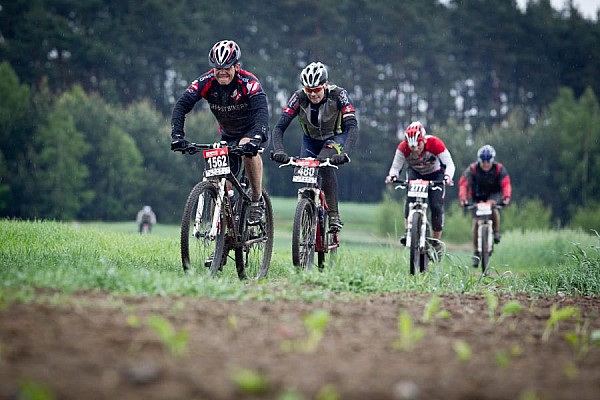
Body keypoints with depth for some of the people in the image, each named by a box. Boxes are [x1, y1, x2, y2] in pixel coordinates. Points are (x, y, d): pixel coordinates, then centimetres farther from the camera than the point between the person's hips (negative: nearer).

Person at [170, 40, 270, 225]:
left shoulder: (248, 82, -29)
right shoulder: (206, 81, -20)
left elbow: (262, 111, -43)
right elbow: (182, 105, -28)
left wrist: (257, 139, -60)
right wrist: (177, 135, -43)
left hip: (251, 130, -4)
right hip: (228, 135, 4)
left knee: (248, 149, -36)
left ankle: (257, 201, -21)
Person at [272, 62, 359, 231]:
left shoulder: (338, 95, -29)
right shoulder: (299, 97, -24)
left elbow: (352, 127, -37)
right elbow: (279, 127, -29)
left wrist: (345, 153, -53)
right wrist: (279, 151, -47)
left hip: (335, 137, -3)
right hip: (311, 139, 3)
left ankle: (334, 215, -26)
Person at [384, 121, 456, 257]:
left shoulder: (435, 143, -33)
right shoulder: (403, 147, -28)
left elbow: (450, 164, -32)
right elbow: (396, 167, -22)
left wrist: (447, 177, -51)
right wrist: (392, 176, -45)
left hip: (435, 174, -1)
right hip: (414, 172, 1)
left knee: (436, 206, -13)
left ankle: (437, 242, 2)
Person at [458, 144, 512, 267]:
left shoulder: (499, 169, -19)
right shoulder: (472, 169, -21)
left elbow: (506, 183, -30)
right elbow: (463, 183, -31)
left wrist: (506, 197, -49)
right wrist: (463, 198, -47)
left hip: (494, 194, -1)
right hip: (477, 196, 1)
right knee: (476, 221, -9)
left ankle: (496, 232, -13)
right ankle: (476, 253, 1)